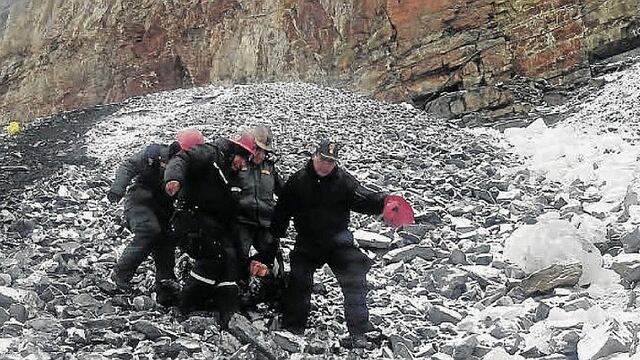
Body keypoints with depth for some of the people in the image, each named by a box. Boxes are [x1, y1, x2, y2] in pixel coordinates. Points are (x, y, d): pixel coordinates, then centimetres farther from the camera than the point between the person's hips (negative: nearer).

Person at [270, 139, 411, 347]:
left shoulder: (343, 180, -7)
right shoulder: (298, 181, -3)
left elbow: (364, 200, -16)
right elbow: (282, 210, 3)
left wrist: (383, 201, -35)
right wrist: (276, 235, 2)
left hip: (338, 242, 0)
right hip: (307, 243, 1)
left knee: (354, 283, -8)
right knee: (298, 283, 0)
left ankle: (358, 332, 0)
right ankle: (292, 328, 16)